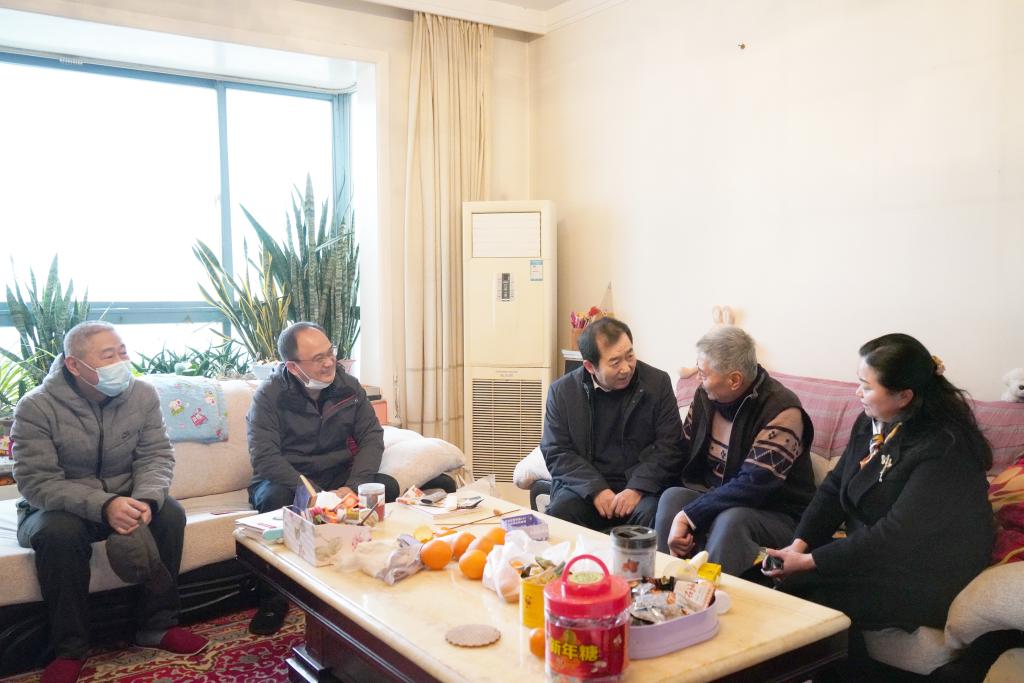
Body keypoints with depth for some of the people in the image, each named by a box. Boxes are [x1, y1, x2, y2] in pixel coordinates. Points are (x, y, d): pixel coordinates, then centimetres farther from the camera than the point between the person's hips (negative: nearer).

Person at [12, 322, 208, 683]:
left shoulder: (142, 395, -8)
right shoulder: (36, 407, -18)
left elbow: (156, 456, -9)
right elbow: (37, 482, -23)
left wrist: (145, 500, -32)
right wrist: (103, 505, -38)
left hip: (123, 500, 3)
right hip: (56, 506, -3)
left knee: (170, 514, -23)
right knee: (59, 533, -35)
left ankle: (157, 625, -7)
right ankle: (70, 648, -16)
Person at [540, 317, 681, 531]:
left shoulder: (658, 383, 1)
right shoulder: (562, 390, 2)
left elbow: (668, 447, -2)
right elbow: (555, 452, 0)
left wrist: (636, 489, -15)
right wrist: (596, 490, -13)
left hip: (640, 487, 0)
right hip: (584, 486, 1)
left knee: (651, 513, -31)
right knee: (558, 512, -29)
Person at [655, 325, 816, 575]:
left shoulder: (781, 410, -20)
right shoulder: (705, 395, 0)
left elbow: (753, 485, -26)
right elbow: (682, 456, 3)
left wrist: (687, 516, -27)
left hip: (775, 514, -5)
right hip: (716, 497, 5)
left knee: (731, 520, -36)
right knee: (672, 497, -23)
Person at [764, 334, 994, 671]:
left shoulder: (944, 448, -23)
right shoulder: (871, 422, 1)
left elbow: (895, 536, -26)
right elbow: (834, 487, 3)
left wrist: (809, 562, -25)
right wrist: (799, 544, -11)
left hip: (925, 580, -7)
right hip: (869, 549, 7)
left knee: (803, 590, -21)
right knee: (778, 578, -10)